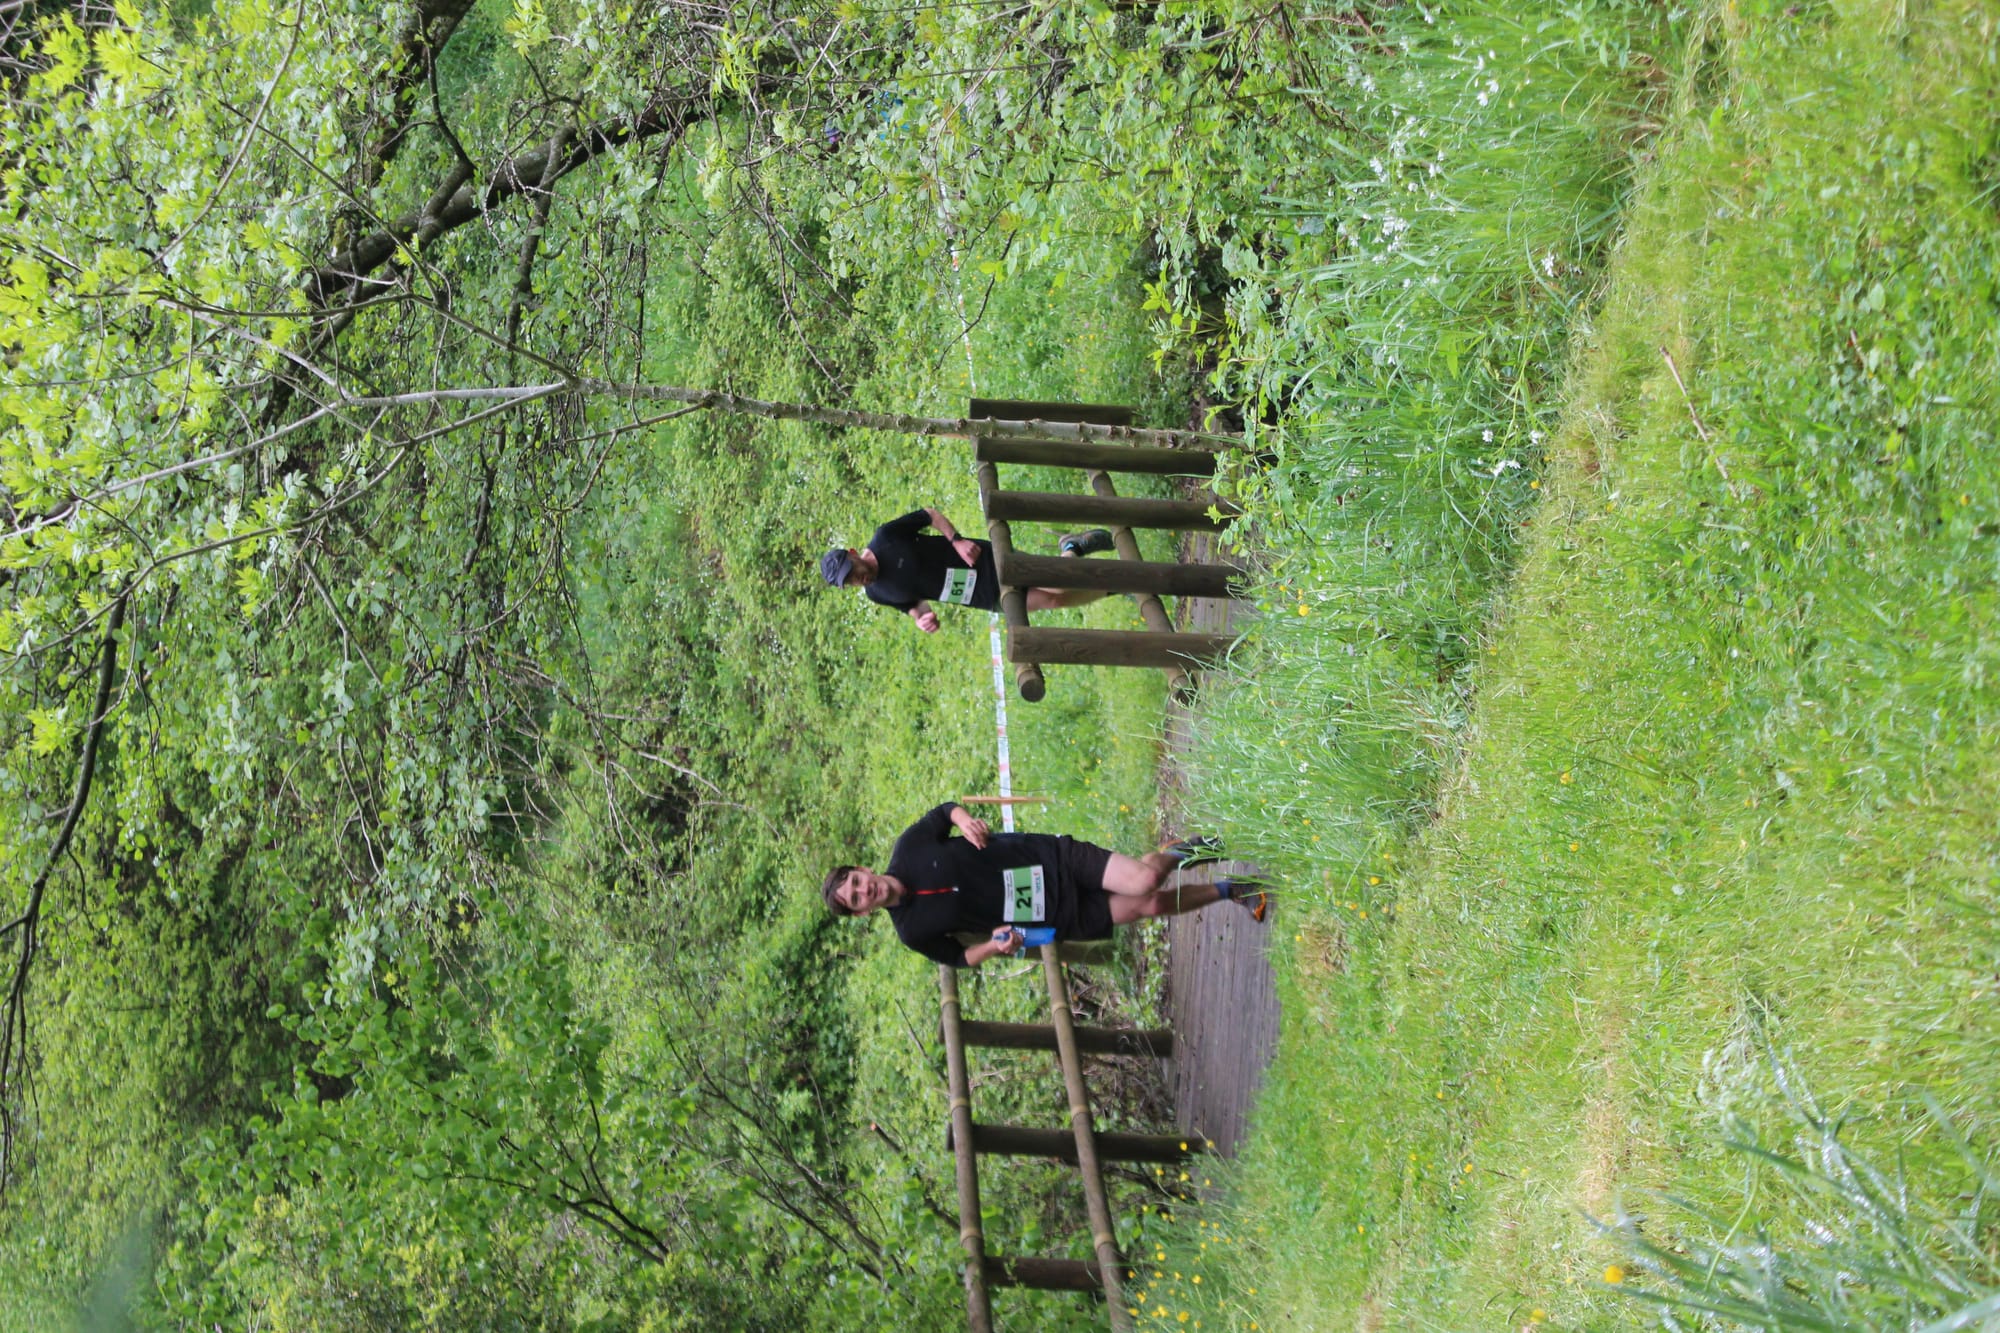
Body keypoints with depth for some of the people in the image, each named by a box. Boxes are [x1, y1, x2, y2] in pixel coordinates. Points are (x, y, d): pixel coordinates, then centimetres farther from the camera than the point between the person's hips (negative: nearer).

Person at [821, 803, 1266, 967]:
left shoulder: (910, 846, -8)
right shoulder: (913, 931, -10)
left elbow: (944, 810, 8)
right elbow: (958, 957, 2)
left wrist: (963, 817, -15)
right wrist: (993, 945, -19)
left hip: (1052, 855, 1)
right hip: (1063, 917, -1)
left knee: (1144, 882, -17)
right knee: (1149, 904, -7)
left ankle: (1183, 852, 18)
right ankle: (1227, 891, 19)